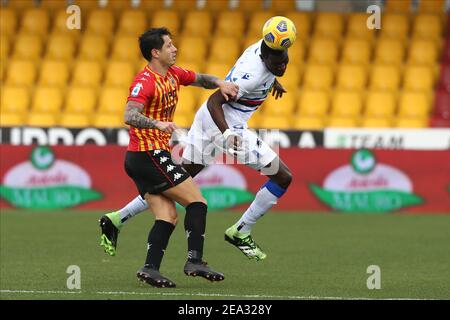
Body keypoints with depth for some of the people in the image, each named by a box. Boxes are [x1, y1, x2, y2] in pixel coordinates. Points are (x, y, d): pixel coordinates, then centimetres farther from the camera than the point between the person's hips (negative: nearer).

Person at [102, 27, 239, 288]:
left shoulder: (173, 74, 10)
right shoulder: (145, 83, -17)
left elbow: (201, 80, 26)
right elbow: (130, 116, -31)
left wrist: (220, 84, 5)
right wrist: (158, 124, -48)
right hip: (149, 155, -9)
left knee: (168, 216, 0)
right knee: (197, 201, -8)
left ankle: (150, 268, -8)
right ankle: (195, 261, -11)